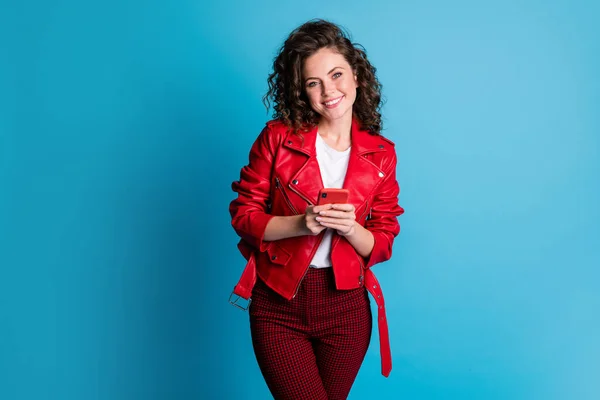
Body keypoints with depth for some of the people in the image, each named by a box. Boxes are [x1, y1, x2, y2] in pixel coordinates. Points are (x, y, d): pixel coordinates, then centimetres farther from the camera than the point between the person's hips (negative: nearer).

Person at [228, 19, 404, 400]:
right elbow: (243, 214, -4)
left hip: (346, 307, 2)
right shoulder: (278, 137, -6)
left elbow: (383, 245, 2)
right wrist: (300, 224, -20)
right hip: (278, 305, -2)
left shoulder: (381, 154, -1)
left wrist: (350, 228, -19)